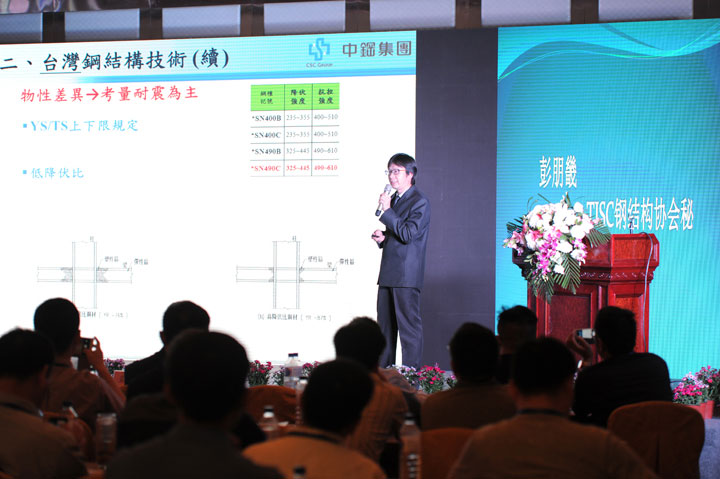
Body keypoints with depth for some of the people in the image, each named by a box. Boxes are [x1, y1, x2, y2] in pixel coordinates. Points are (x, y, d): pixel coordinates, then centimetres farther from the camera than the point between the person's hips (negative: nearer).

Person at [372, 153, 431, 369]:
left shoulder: (419, 201, -9)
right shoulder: (393, 199, 18)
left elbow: (408, 234, -19)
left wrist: (387, 211, -18)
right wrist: (382, 238, 7)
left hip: (406, 275, -9)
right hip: (388, 274, 9)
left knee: (409, 324, -6)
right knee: (385, 325, 12)